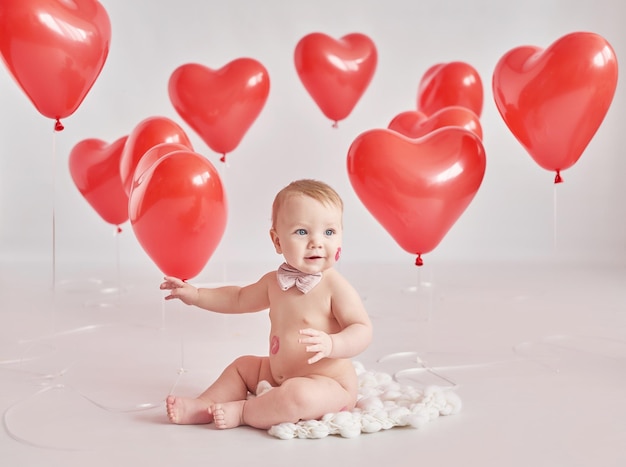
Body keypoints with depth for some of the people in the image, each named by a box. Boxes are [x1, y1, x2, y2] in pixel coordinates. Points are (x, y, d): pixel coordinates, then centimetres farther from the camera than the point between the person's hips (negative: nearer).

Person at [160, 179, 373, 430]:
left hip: (329, 385, -8)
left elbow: (362, 330, -20)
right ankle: (202, 406, 9)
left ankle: (242, 412, -14)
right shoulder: (274, 281, 3)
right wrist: (196, 295, 19)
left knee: (296, 396, -36)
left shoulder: (335, 286, -19)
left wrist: (331, 344, -38)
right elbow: (240, 298, 22)